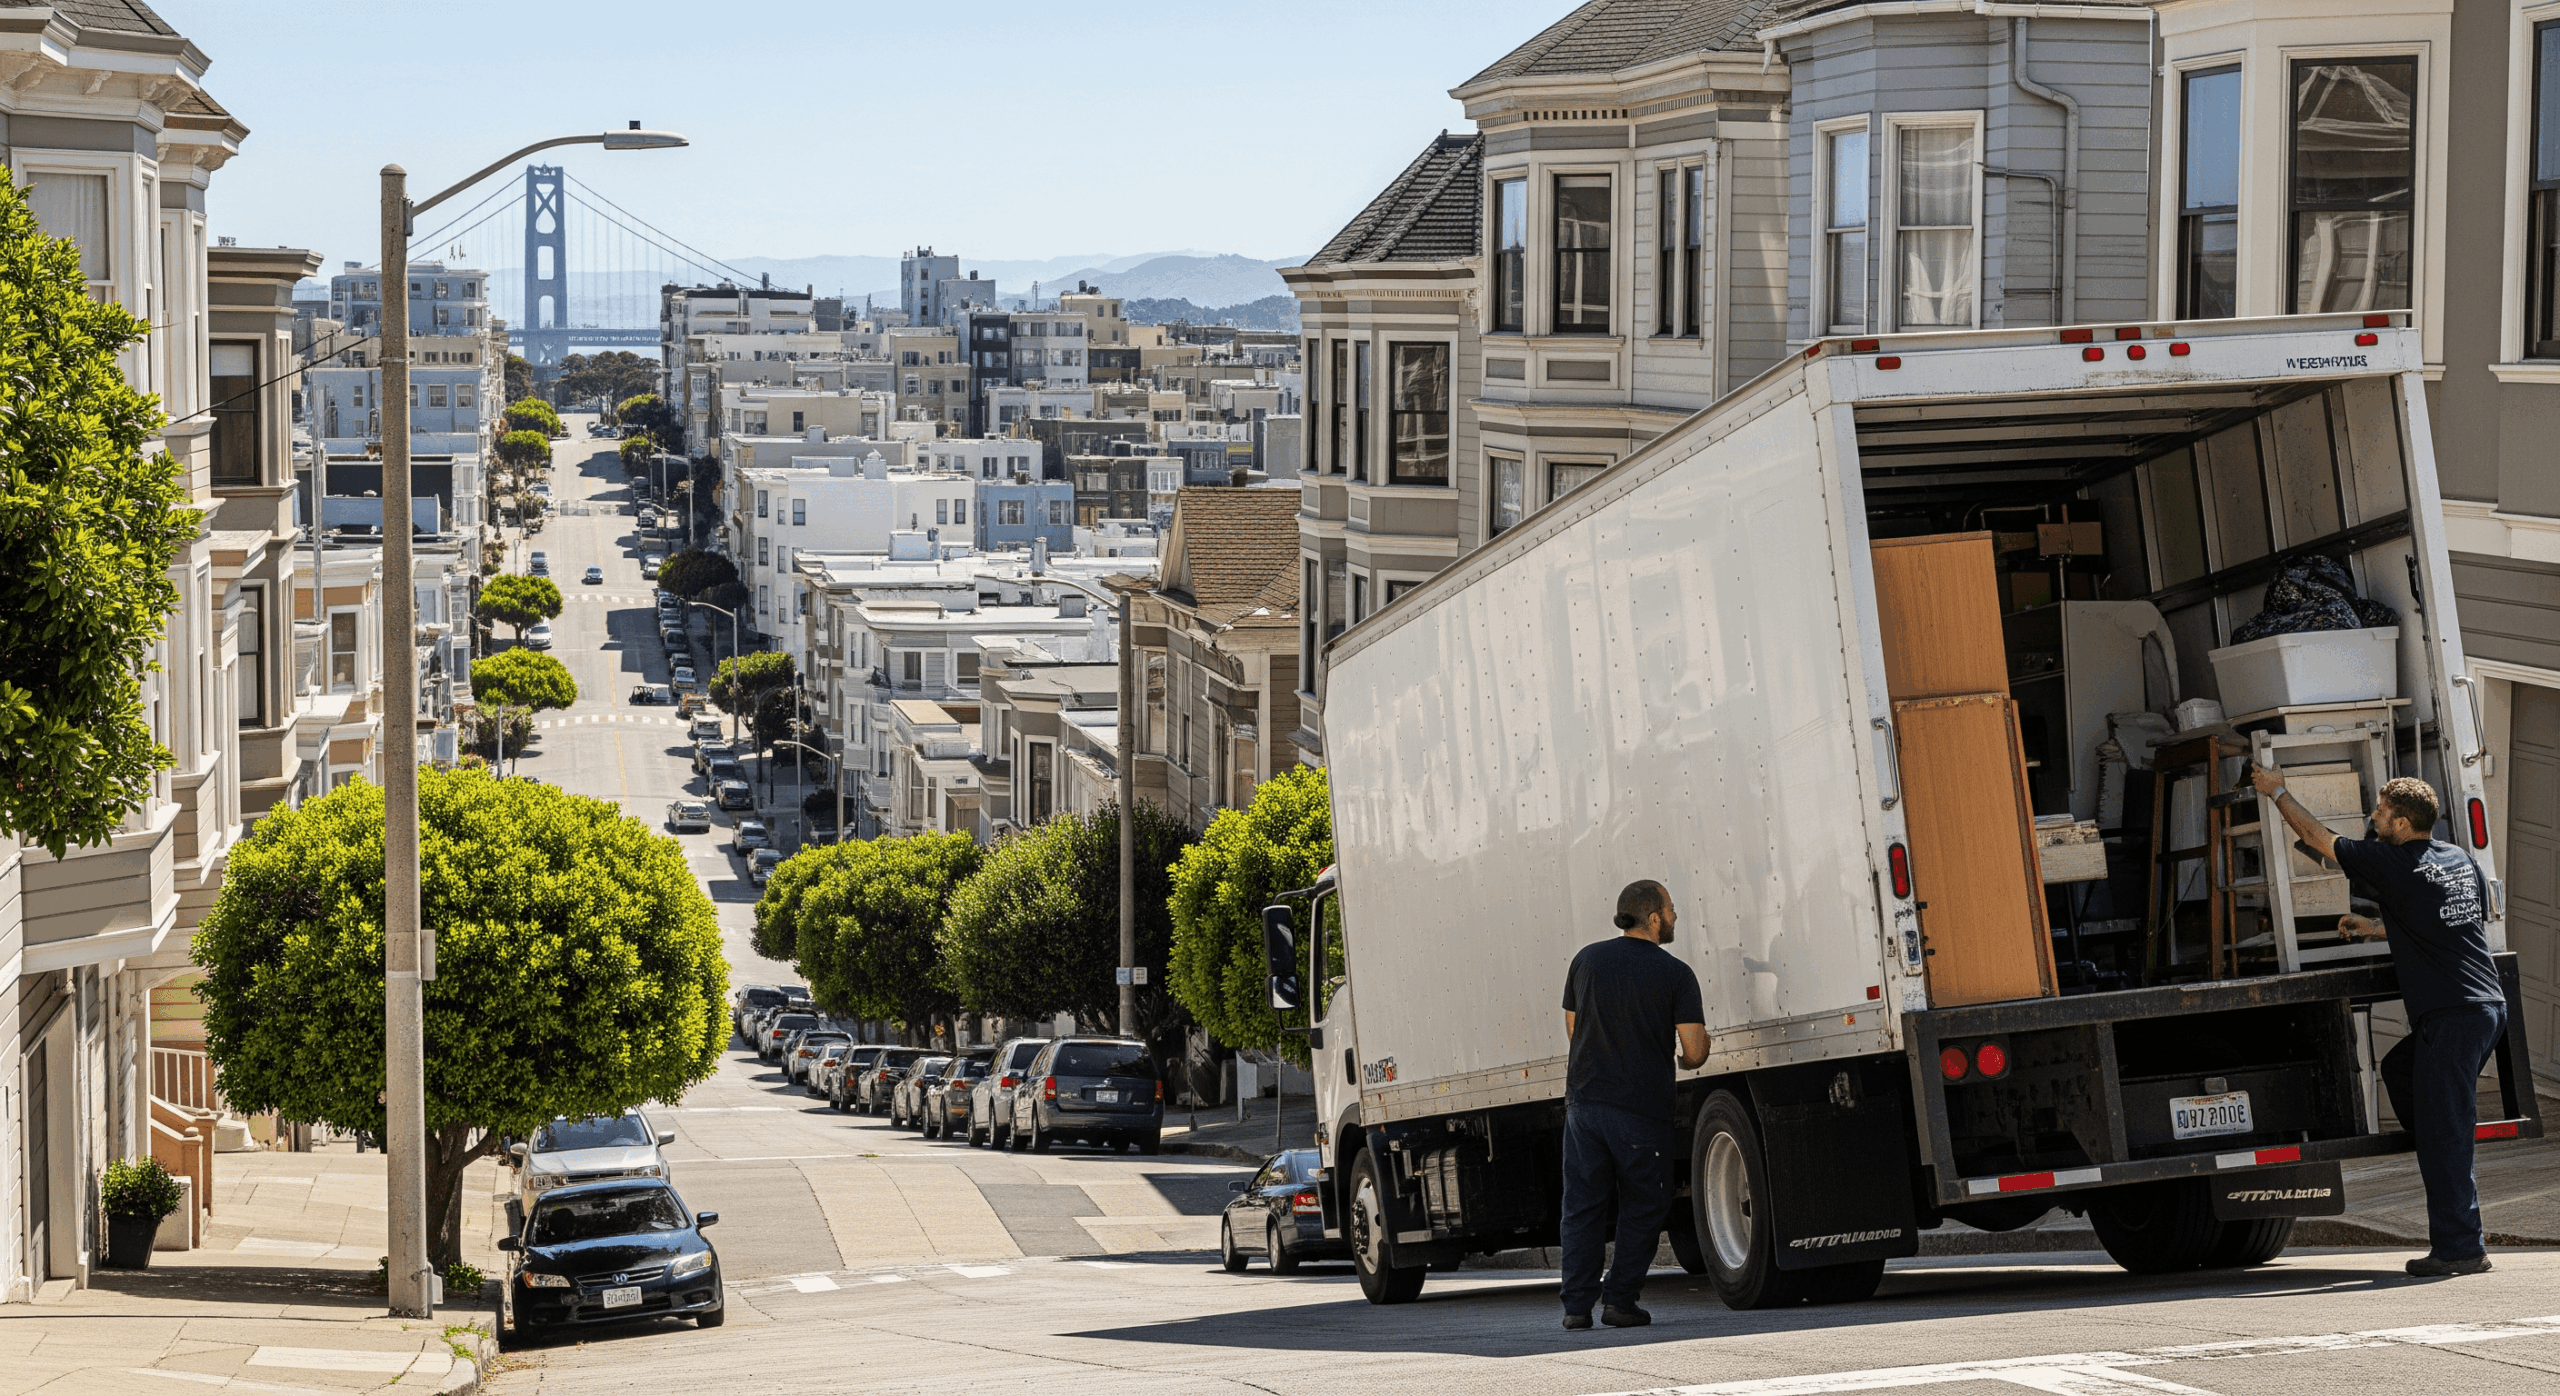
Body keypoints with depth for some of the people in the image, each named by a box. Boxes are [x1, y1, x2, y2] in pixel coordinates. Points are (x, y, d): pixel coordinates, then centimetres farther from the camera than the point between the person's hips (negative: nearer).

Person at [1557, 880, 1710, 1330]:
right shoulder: (1675, 974, -6)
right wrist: (1690, 1058, 15)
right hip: (1643, 1106, -4)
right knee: (1641, 1207, 9)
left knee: (1583, 1206, 8)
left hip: (1585, 1101, 4)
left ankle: (1577, 1304, 3)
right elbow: (1694, 1052, -9)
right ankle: (1620, 1300, 4)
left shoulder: (1587, 960, 6)